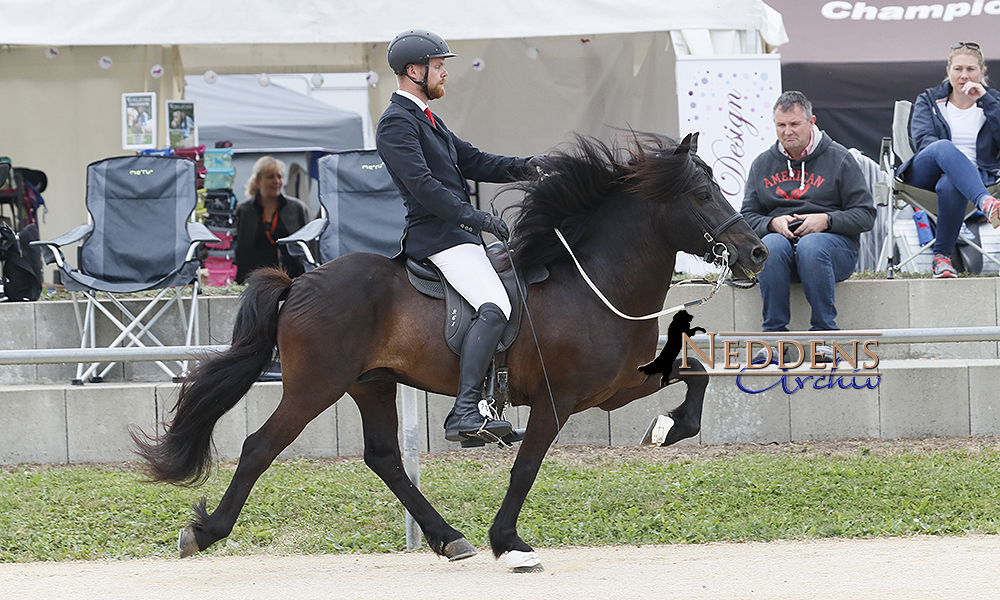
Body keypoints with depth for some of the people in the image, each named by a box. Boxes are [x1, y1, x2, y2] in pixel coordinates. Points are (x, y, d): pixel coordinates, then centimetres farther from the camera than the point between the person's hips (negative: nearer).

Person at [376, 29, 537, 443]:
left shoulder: (426, 119, 22)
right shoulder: (397, 123, -11)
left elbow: (471, 161, 22)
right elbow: (421, 183, -22)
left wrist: (522, 167, 7)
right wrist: (473, 217, -26)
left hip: (459, 232, 11)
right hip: (436, 235, -11)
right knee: (494, 308, -25)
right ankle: (464, 414, -32)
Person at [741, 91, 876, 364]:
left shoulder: (838, 159, 6)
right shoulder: (762, 164, 16)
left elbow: (865, 215, 2)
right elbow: (748, 216, 13)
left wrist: (826, 221, -14)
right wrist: (772, 223, -9)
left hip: (834, 242, -2)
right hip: (782, 238, 2)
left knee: (811, 245, -38)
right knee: (772, 245, -35)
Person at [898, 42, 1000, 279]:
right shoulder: (929, 100, 18)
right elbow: (921, 140, -1)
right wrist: (948, 155, -20)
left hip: (974, 175, 0)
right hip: (926, 174, 0)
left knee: (950, 186, -40)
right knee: (944, 147, -38)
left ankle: (942, 257, -33)